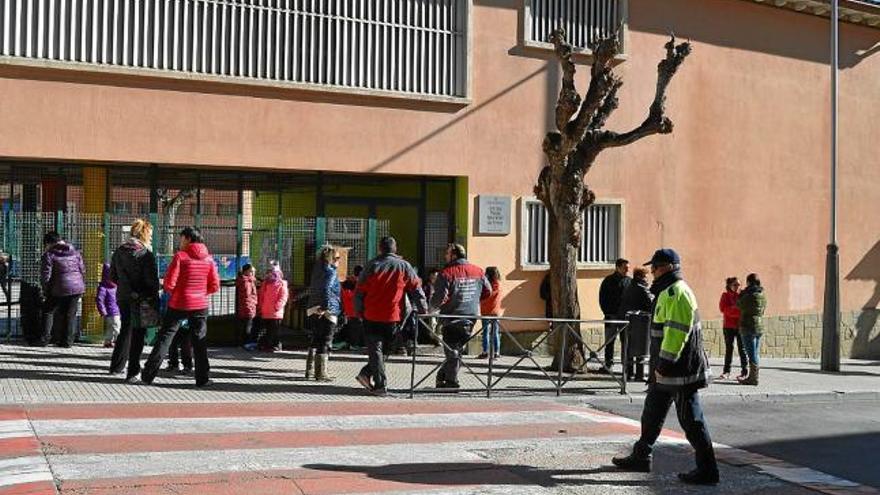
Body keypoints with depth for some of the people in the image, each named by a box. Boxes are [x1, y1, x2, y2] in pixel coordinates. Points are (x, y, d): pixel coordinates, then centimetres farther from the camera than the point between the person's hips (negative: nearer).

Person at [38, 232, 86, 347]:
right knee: (70, 315, 11)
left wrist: (46, 291, 5)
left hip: (59, 290, -4)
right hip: (77, 288, 4)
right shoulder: (75, 252, 11)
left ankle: (45, 339, 5)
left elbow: (45, 275, -7)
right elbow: (83, 270, 13)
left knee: (48, 312, 11)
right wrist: (82, 288, 19)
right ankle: (67, 341, 10)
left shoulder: (48, 255, -5)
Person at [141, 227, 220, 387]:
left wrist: (171, 291, 7)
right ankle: (203, 378, 8)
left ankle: (148, 375, 5)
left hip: (178, 304, -3)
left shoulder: (180, 256, -10)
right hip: (200, 306, 3)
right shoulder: (208, 259, 1)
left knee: (165, 338, 5)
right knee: (200, 342, 10)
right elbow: (214, 286, 0)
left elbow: (168, 284, -14)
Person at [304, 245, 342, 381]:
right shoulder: (330, 272, -9)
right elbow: (326, 289, -23)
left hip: (314, 311, 8)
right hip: (327, 312, -8)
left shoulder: (317, 270, 16)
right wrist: (326, 307, -26)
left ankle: (309, 370, 19)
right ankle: (321, 373, -3)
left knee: (315, 341, 16)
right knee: (325, 343, -3)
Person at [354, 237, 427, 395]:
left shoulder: (372, 265, 1)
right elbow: (417, 290, 3)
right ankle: (367, 373, 7)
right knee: (383, 348, 17)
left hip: (372, 316, -1)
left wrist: (359, 311, 10)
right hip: (393, 317, 1)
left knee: (375, 349, 3)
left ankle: (380, 384, -3)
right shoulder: (404, 267, 3)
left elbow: (359, 291, 1)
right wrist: (424, 311, 9)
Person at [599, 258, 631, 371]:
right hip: (611, 315, -1)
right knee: (609, 341, 1)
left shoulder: (630, 281, 7)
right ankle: (608, 364, 6)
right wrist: (607, 312, -4)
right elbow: (602, 298, 4)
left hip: (625, 316, 1)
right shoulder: (608, 281, 2)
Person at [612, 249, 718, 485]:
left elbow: (676, 332, -25)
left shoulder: (677, 293, -18)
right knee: (652, 412, 19)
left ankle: (707, 470, 1)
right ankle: (641, 457, 31)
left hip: (679, 368, -11)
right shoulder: (667, 292, 16)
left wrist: (664, 364, -23)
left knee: (691, 419, -5)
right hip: (665, 369, 11)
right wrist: (660, 366, 21)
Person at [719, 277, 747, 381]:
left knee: (742, 349, -2)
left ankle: (744, 372, 1)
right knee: (728, 349, 8)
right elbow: (723, 308, -8)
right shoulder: (725, 295, 5)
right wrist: (738, 309, -18)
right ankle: (726, 371, 15)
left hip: (740, 326, -1)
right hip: (729, 326, 1)